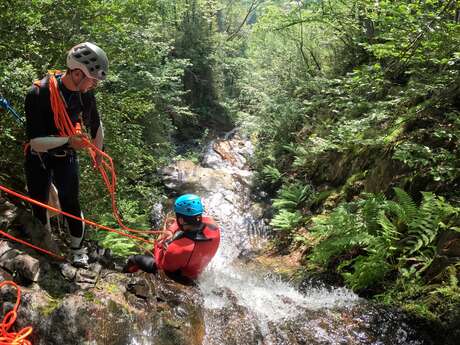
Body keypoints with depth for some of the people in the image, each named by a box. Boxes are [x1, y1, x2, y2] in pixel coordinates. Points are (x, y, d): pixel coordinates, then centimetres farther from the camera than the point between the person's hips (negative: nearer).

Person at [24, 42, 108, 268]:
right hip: (38, 158, -2)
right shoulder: (39, 93, -29)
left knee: (70, 204, -2)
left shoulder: (85, 94, -14)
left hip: (66, 157, 2)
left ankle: (78, 249, 17)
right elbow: (35, 140, -30)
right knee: (39, 205, 13)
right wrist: (68, 141, -41)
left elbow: (95, 126, 5)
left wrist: (98, 154, 16)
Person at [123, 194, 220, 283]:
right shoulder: (212, 224, -30)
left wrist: (159, 245, -7)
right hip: (197, 268, 6)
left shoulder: (179, 249, -46)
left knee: (134, 259, 11)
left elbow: (161, 263, -22)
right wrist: (171, 231, -16)